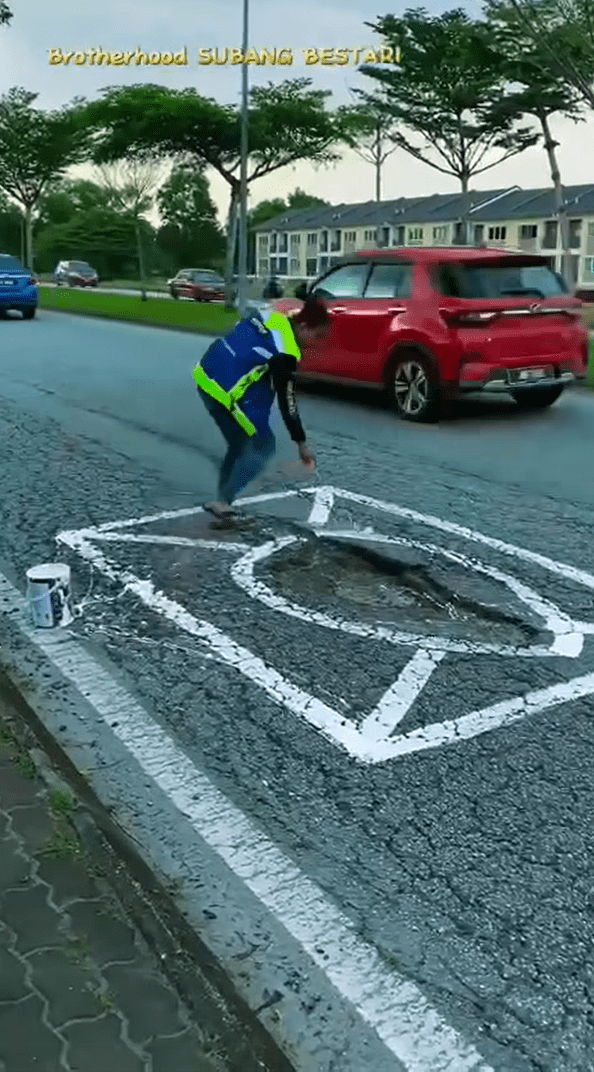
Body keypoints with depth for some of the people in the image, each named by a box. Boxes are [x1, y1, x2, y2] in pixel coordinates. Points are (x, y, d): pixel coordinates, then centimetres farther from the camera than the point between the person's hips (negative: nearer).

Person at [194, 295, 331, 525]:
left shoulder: (272, 317, 8)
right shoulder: (284, 354, -17)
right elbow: (286, 401, -14)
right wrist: (301, 443, -6)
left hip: (206, 375, 9)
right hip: (223, 390, -9)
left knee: (240, 443, 19)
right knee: (263, 446, 2)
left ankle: (224, 500, 24)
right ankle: (223, 501, 2)